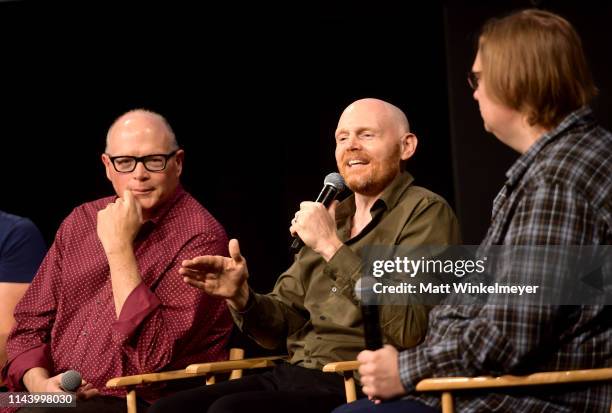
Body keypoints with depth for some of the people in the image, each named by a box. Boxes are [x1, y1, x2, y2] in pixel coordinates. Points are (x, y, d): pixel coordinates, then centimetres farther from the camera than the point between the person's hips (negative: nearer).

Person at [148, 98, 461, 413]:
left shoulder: (425, 213, -4)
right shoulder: (334, 217, 19)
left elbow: (409, 329, -19)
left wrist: (332, 247, -18)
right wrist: (241, 298, -2)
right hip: (291, 376, 7)